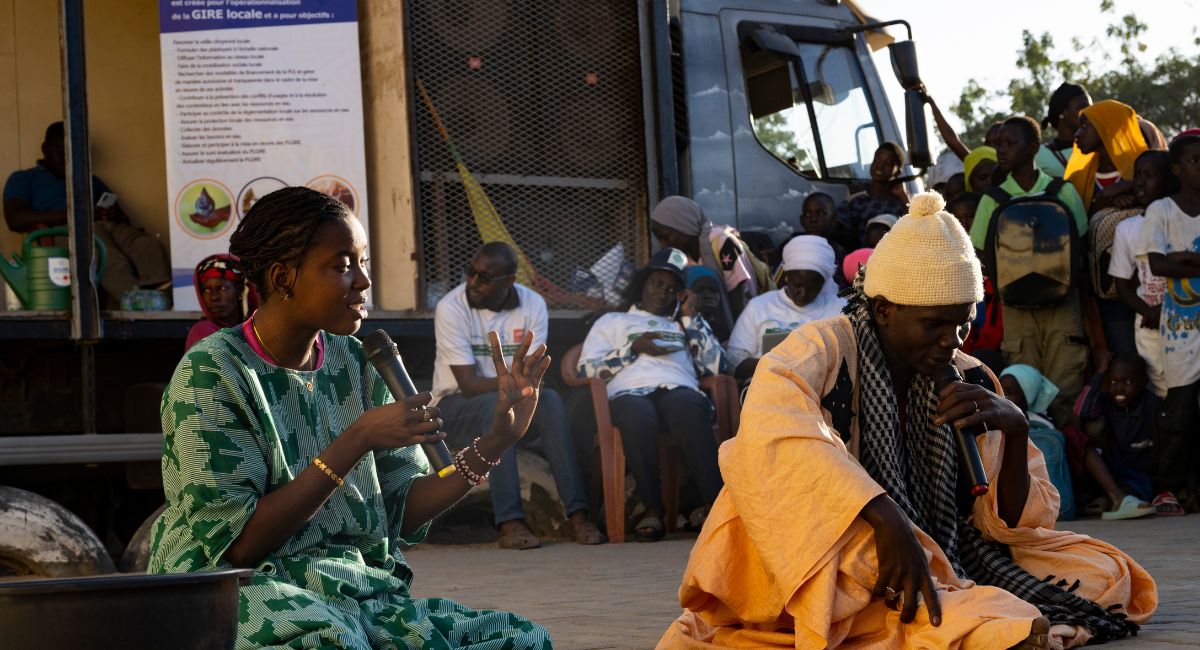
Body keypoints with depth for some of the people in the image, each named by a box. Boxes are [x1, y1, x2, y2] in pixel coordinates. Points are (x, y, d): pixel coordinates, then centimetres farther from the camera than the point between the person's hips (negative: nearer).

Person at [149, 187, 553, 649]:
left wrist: (497, 441, -6)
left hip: (359, 588, 6)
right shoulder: (211, 371, -10)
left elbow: (404, 513, 8)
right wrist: (358, 441, -20)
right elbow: (237, 544, -17)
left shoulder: (356, 364, 10)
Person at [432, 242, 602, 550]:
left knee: (550, 401, -28)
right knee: (496, 405, -35)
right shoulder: (451, 307, -15)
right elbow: (468, 384, -19)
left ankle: (577, 513, -33)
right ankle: (510, 522, -43)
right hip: (456, 404, -3)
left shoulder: (532, 305, -4)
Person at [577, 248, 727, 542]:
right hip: (630, 392, -1)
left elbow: (717, 367, 17)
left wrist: (691, 318, 18)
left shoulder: (684, 326, 37)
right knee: (638, 416, -41)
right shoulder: (613, 321, 33)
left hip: (679, 389, 1)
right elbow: (586, 369, 15)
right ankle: (652, 509, -31)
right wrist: (634, 349, 5)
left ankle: (715, 503, -48)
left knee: (688, 408, -40)